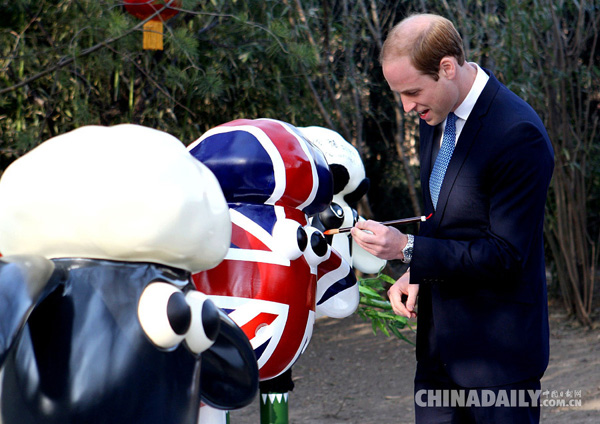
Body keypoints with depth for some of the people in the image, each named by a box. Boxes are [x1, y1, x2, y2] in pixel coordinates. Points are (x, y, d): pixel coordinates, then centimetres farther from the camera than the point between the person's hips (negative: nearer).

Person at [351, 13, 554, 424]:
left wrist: (408, 249, -22)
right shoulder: (436, 116, 7)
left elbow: (505, 254, -21)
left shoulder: (518, 135, -21)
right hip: (440, 343, 8)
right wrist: (417, 273, 2)